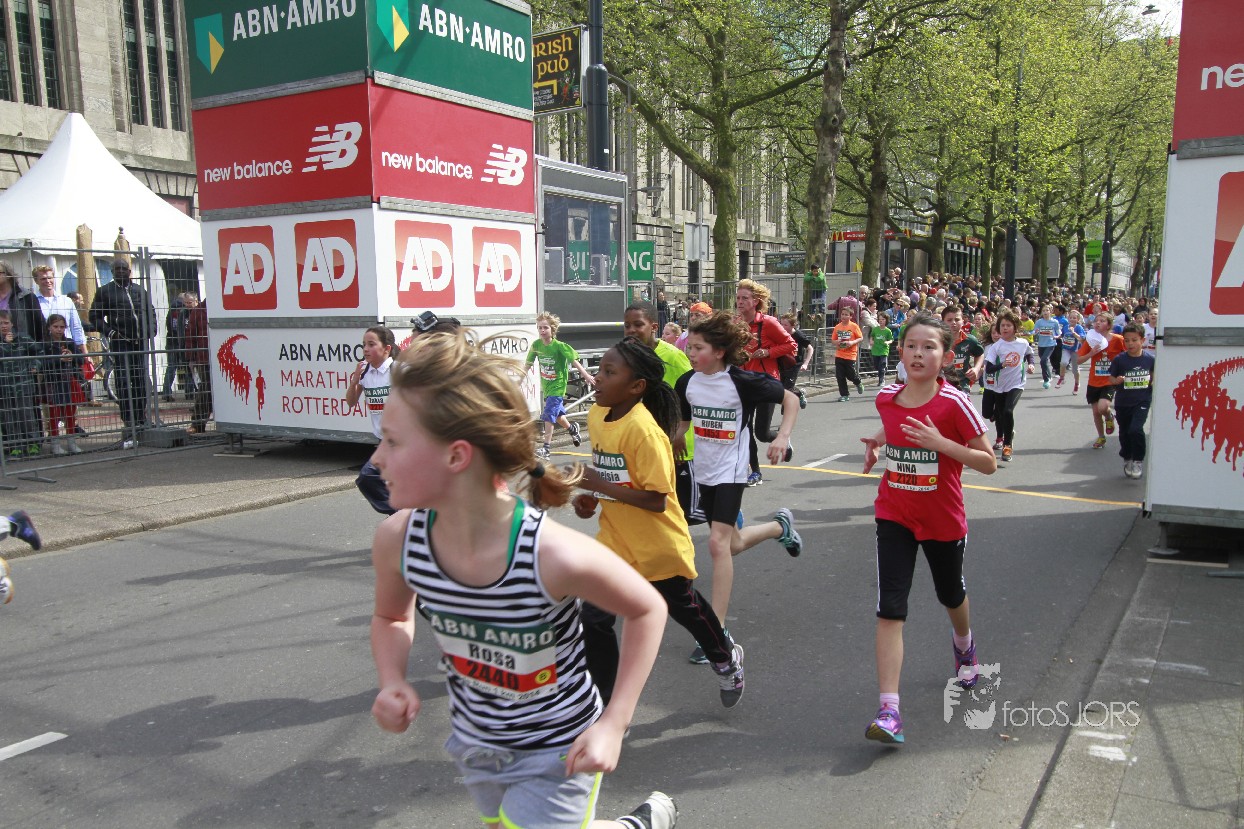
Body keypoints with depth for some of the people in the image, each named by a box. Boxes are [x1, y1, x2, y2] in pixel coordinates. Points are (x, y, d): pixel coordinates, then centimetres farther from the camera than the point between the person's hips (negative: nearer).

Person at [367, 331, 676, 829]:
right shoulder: (396, 541, -21)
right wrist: (392, 682, -16)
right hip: (474, 744, 5)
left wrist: (613, 724, -17)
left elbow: (648, 610, -16)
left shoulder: (556, 556, -35)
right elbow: (392, 617, 3)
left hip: (557, 753, -5)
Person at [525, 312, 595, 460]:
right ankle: (572, 428, 49)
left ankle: (547, 448, -7)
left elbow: (574, 360, -15)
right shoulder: (536, 345, -3)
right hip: (546, 385, 6)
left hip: (557, 386, -6)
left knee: (548, 416, -12)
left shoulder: (559, 346, -16)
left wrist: (586, 375, -18)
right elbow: (528, 364, 7)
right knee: (557, 414, 20)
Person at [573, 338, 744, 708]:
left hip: (658, 546, -6)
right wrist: (590, 498, -2)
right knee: (593, 620, -2)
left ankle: (726, 659, 49)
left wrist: (600, 486, -30)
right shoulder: (596, 415, -3)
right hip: (615, 542, 6)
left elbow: (657, 500, -28)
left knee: (684, 607, 18)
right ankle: (605, 702, 17)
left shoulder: (643, 429, -28)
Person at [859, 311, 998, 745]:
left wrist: (941, 443, -27)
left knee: (950, 594, 24)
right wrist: (878, 443, -2)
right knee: (890, 609, -11)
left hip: (943, 519, -2)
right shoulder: (886, 397, -4)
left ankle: (964, 644, 60)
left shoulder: (954, 403, -17)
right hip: (894, 518, 2)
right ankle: (889, 711, -11)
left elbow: (988, 463, -14)